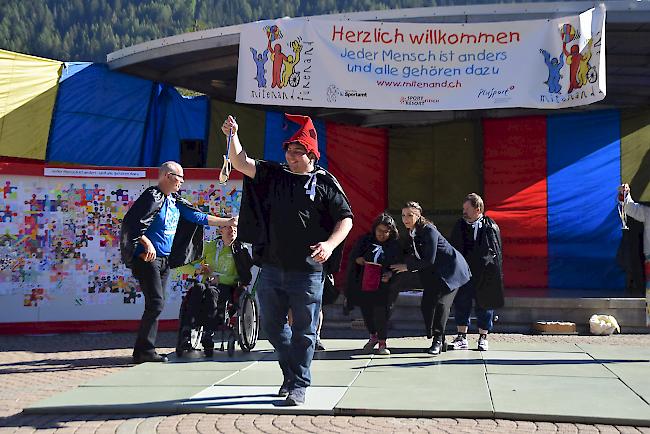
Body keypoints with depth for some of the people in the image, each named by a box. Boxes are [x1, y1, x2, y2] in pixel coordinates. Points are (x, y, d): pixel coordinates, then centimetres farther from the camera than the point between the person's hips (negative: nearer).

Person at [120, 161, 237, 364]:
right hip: (148, 258, -9)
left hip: (165, 260, 9)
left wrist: (226, 222, 17)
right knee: (156, 303, -14)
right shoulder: (152, 197, -12)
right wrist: (147, 243, -26)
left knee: (155, 305, 8)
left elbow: (198, 217, 19)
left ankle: (144, 351, 12)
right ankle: (144, 350, -8)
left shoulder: (175, 201, 13)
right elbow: (131, 222, -18)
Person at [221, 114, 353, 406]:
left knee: (303, 331, 2)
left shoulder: (325, 182, -1)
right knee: (272, 326, 14)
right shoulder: (274, 175, 11)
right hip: (272, 268, 5)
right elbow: (240, 163, 5)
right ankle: (291, 372, 33)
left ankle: (298, 385, 14)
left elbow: (346, 219, 0)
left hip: (307, 271, -5)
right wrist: (233, 136, -11)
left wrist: (330, 244, -16)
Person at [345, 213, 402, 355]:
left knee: (382, 310, -10)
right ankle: (373, 336, 34)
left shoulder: (395, 246, 1)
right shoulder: (365, 240, 8)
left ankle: (382, 342, 8)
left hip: (384, 285, -3)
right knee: (366, 310, 9)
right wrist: (359, 260, -9)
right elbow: (352, 256, 13)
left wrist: (390, 274, -18)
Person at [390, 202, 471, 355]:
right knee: (426, 305, 0)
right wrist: (393, 271, -5)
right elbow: (411, 255, 9)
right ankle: (439, 341, 9)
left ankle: (438, 340, -13)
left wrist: (407, 266, -18)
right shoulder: (411, 233, 3)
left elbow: (429, 260, -25)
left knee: (441, 302, -19)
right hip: (433, 273, 9)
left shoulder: (428, 231, -23)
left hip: (451, 269, -9)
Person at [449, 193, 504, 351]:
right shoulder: (459, 226, 6)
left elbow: (497, 252, 0)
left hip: (484, 274, -3)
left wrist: (496, 276, -4)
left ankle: (483, 338, 17)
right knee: (461, 305, 3)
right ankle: (462, 338, 12)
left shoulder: (491, 227, -3)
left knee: (484, 306, 6)